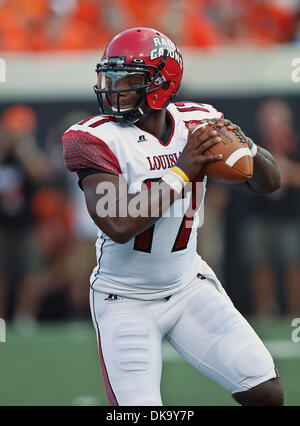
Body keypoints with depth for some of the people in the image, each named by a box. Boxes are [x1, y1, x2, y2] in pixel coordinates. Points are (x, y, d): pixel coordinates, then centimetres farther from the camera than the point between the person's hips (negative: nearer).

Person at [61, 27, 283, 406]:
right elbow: (119, 225, -30)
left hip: (188, 287, 4)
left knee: (267, 393, -3)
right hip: (126, 301, -4)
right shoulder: (98, 139, -17)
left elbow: (268, 183, 3)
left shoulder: (197, 123, -4)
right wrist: (182, 171, -27)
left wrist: (243, 148, -19)